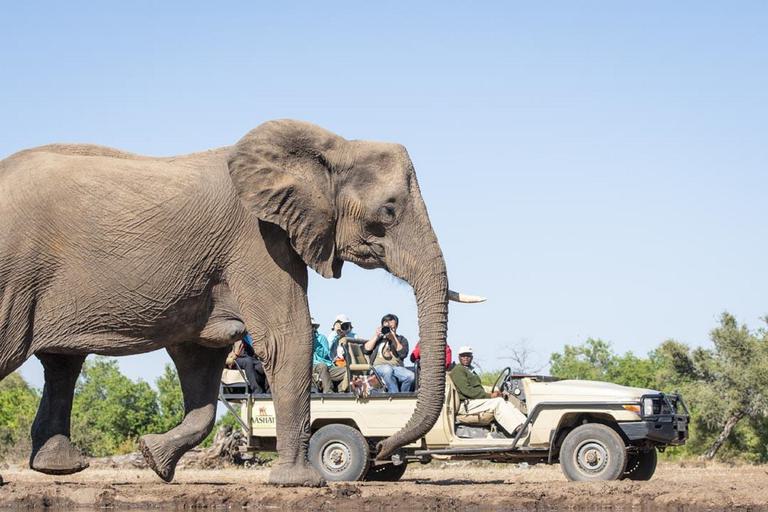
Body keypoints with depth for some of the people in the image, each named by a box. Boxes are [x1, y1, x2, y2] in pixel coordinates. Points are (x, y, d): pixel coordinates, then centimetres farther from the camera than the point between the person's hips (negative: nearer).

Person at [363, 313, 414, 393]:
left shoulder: (401, 339, 25)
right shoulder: (377, 338, 28)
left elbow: (403, 354, 5)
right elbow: (365, 350, 11)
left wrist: (394, 339, 1)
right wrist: (376, 336, 7)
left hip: (397, 367, 1)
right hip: (379, 367, -1)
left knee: (411, 376, -33)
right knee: (387, 370, -40)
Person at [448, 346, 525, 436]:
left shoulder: (470, 370, 27)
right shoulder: (458, 370, -4)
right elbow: (466, 390, -16)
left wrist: (492, 394, 0)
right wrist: (489, 395, -17)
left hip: (477, 401, 9)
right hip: (466, 404, -9)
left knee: (507, 404, -8)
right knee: (498, 402, -25)